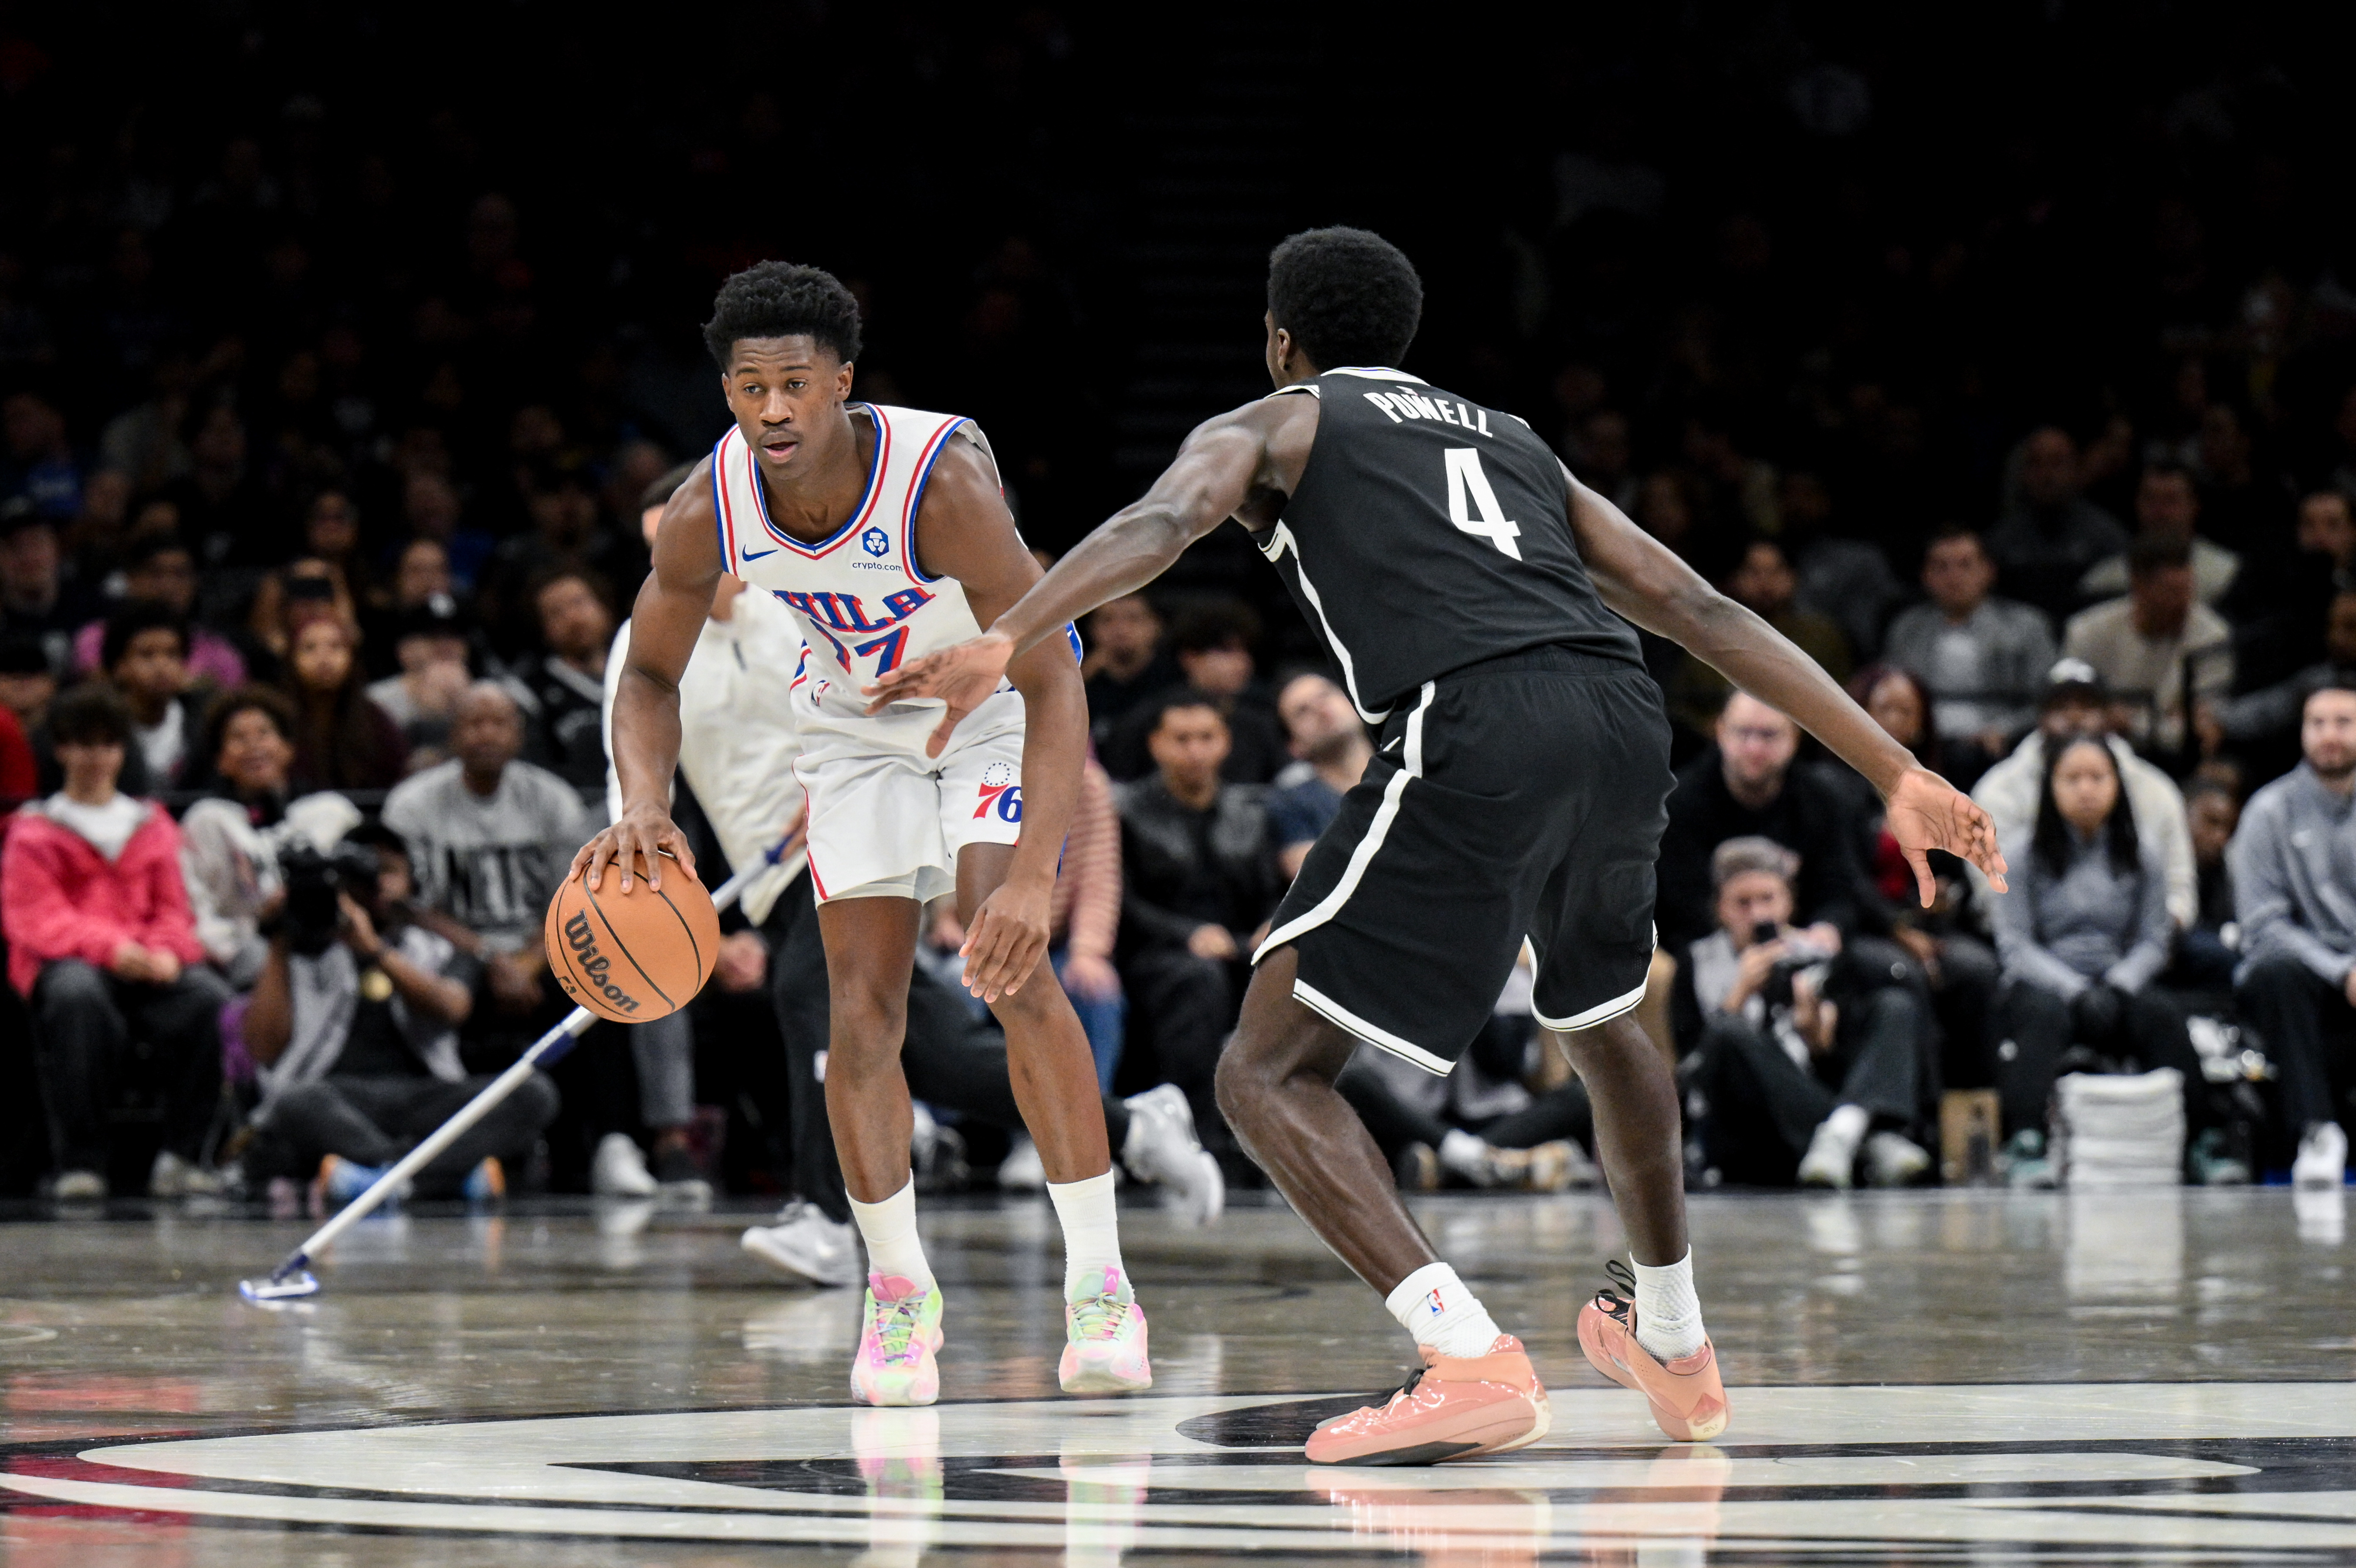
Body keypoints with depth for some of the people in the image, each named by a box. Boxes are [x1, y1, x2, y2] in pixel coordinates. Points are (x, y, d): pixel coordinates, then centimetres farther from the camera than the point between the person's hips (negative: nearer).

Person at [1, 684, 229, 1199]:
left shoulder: (152, 825, 22)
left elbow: (173, 906, 16)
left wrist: (166, 952, -9)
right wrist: (109, 947, -20)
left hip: (150, 967, 3)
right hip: (68, 963, -3)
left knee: (209, 998, -32)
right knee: (78, 994, -42)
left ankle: (181, 1156, -24)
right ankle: (79, 1162, -34)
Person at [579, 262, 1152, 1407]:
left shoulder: (940, 479, -38)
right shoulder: (709, 513, -25)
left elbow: (1053, 681, -37)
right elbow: (650, 674, -6)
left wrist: (1033, 876, -48)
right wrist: (643, 805, -28)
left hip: (997, 702, -4)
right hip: (856, 721, 4)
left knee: (1010, 970, -20)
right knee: (860, 1008, -3)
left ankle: (1099, 1284, -14)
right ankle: (897, 1288, 15)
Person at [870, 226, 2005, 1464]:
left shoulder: (1273, 424, 22)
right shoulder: (1512, 443, 34)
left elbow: (1161, 522, -3)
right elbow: (1704, 612, 25)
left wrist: (1000, 645, -18)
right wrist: (1899, 777, 22)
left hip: (1477, 733, -6)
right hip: (1623, 719, 6)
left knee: (1271, 1073, -1)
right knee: (1601, 1020, 35)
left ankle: (1473, 1362, -18)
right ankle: (1676, 1353, 46)